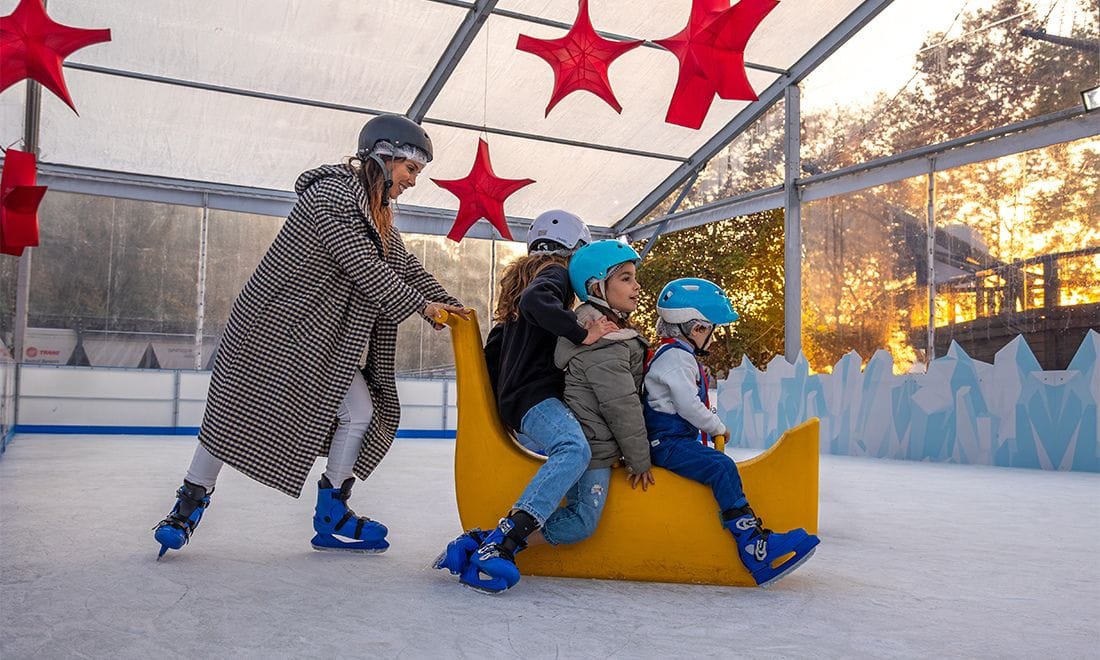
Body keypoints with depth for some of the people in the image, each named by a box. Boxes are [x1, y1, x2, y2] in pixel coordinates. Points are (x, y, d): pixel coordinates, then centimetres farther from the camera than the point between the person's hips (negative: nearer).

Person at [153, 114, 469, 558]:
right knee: (237, 414, 1)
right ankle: (191, 499, 22)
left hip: (321, 338, 9)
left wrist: (446, 304, 3)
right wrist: (420, 306, -16)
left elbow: (406, 267, 14)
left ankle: (331, 520, 11)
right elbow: (365, 270, -24)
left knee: (359, 414, 1)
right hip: (272, 325, -9)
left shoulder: (377, 212, 11)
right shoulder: (334, 196, -20)